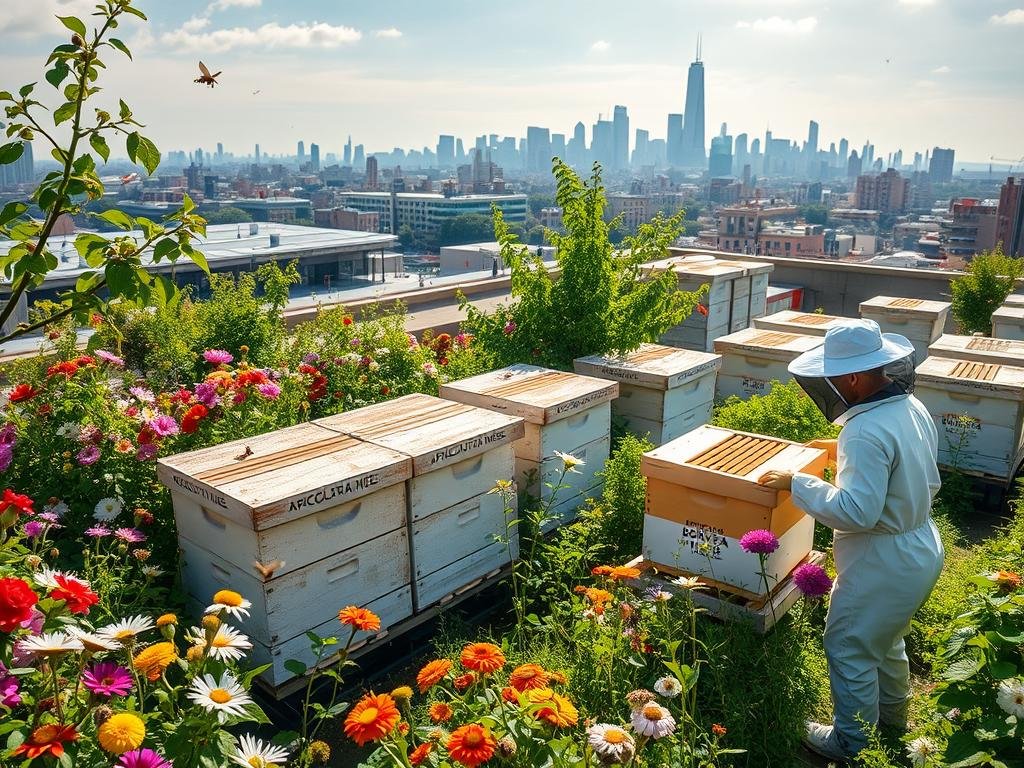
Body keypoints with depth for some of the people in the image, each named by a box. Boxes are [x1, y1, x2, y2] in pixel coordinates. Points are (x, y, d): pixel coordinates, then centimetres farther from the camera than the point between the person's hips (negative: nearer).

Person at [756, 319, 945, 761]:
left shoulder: (866, 431, -31)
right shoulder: (911, 407, -1)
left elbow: (856, 510, -33)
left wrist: (796, 483, -24)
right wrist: (846, 453, 10)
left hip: (884, 564, -10)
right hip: (922, 550, 10)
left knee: (849, 649, 10)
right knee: (884, 641, 29)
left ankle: (852, 744, 27)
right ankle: (891, 717, 50)